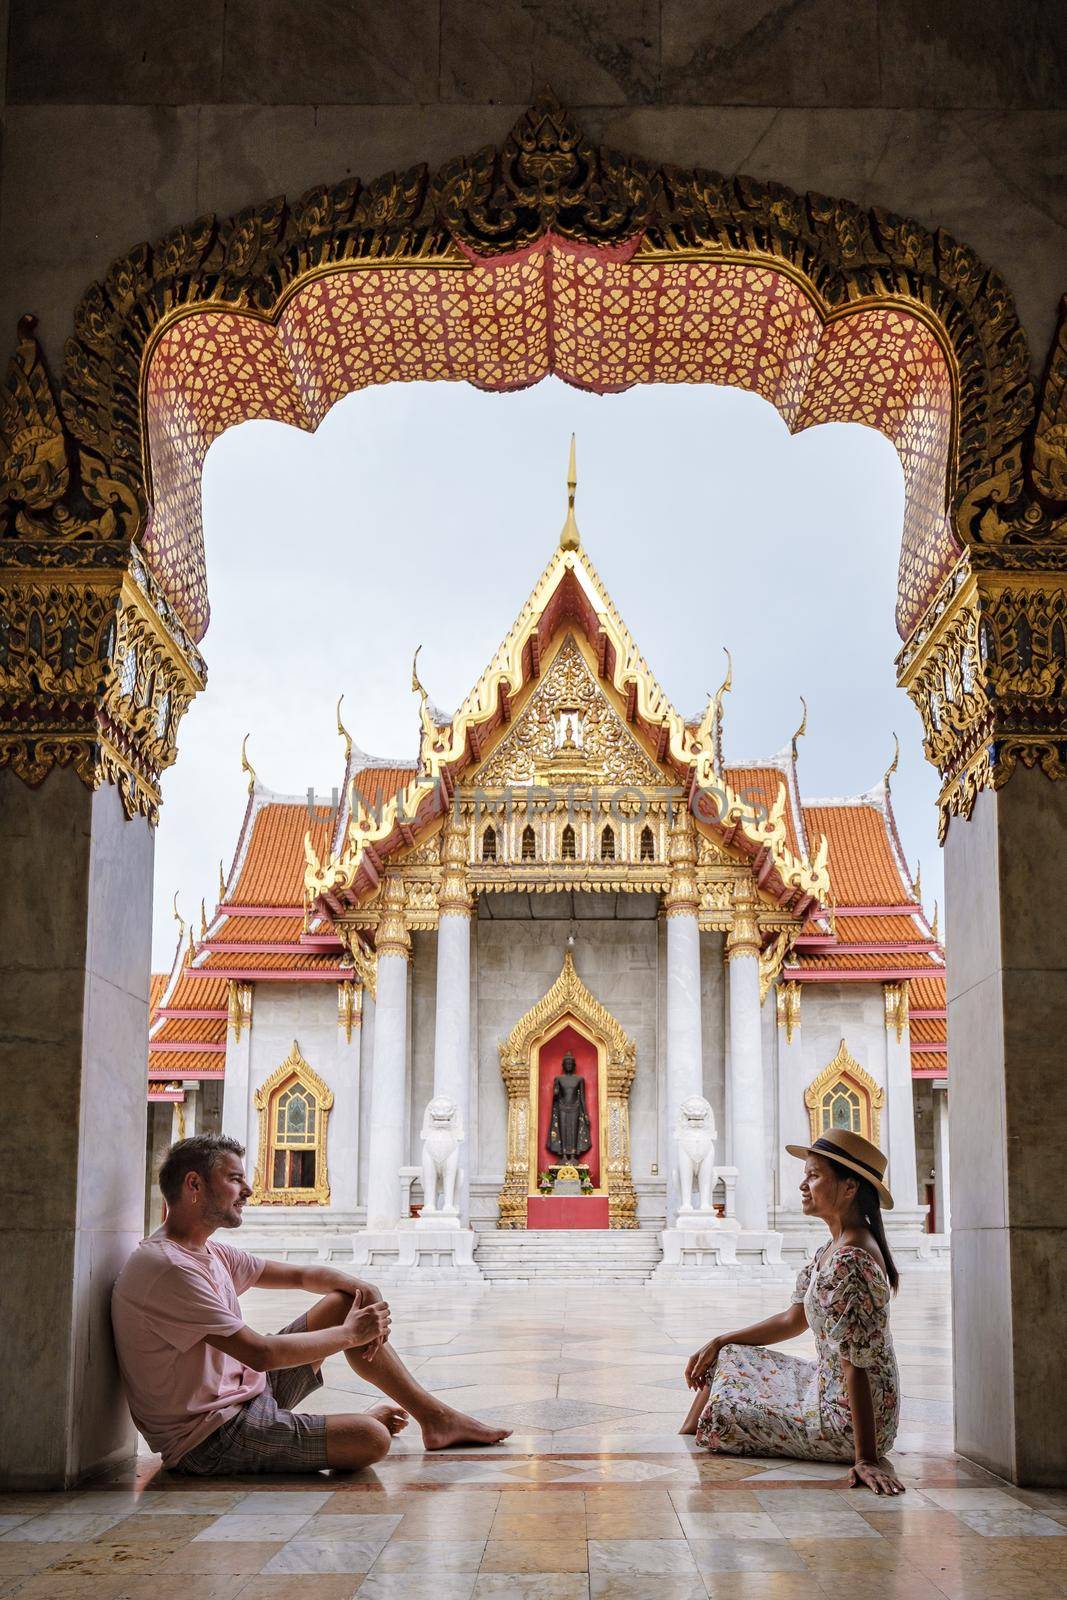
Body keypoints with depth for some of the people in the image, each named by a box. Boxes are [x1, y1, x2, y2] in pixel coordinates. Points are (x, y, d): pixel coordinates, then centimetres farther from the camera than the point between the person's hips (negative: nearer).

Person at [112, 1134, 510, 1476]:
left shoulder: (208, 1252, 10)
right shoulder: (167, 1268, -23)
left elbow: (302, 1275, 16)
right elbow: (260, 1353, -26)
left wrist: (365, 1292, -4)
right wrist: (349, 1334, -13)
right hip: (209, 1438, -10)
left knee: (344, 1302, 9)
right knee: (371, 1440, -25)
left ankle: (435, 1415, 16)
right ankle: (368, 1419, 12)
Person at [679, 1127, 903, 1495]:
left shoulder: (849, 1262, -26)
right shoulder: (833, 1248, 6)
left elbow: (857, 1366, -28)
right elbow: (793, 1320, 17)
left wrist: (866, 1459, -27)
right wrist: (717, 1344, 16)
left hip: (847, 1421, -10)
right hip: (828, 1388, 10)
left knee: (717, 1420, -3)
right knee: (729, 1358, 19)